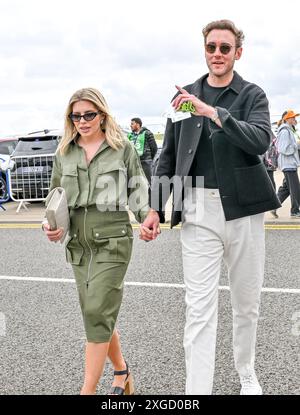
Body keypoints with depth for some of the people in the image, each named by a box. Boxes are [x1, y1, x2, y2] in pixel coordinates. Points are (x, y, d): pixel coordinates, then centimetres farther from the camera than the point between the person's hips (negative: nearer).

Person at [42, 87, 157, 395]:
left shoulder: (122, 148, 0)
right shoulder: (64, 154, 10)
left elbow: (138, 189, 3)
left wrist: (147, 217, -15)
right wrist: (51, 225, -2)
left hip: (113, 240, -4)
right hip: (78, 244, 5)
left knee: (97, 312, -9)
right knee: (99, 315, 11)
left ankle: (87, 390, 0)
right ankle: (121, 372, 32)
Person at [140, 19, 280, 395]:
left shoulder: (252, 95, 4)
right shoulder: (184, 96, 8)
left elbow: (261, 141, -16)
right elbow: (168, 157, 9)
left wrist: (213, 112, -27)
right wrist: (155, 209, 2)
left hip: (243, 209, 0)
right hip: (198, 212, 0)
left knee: (247, 304, 13)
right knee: (199, 309, -4)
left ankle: (246, 374, 35)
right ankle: (197, 390, 1)